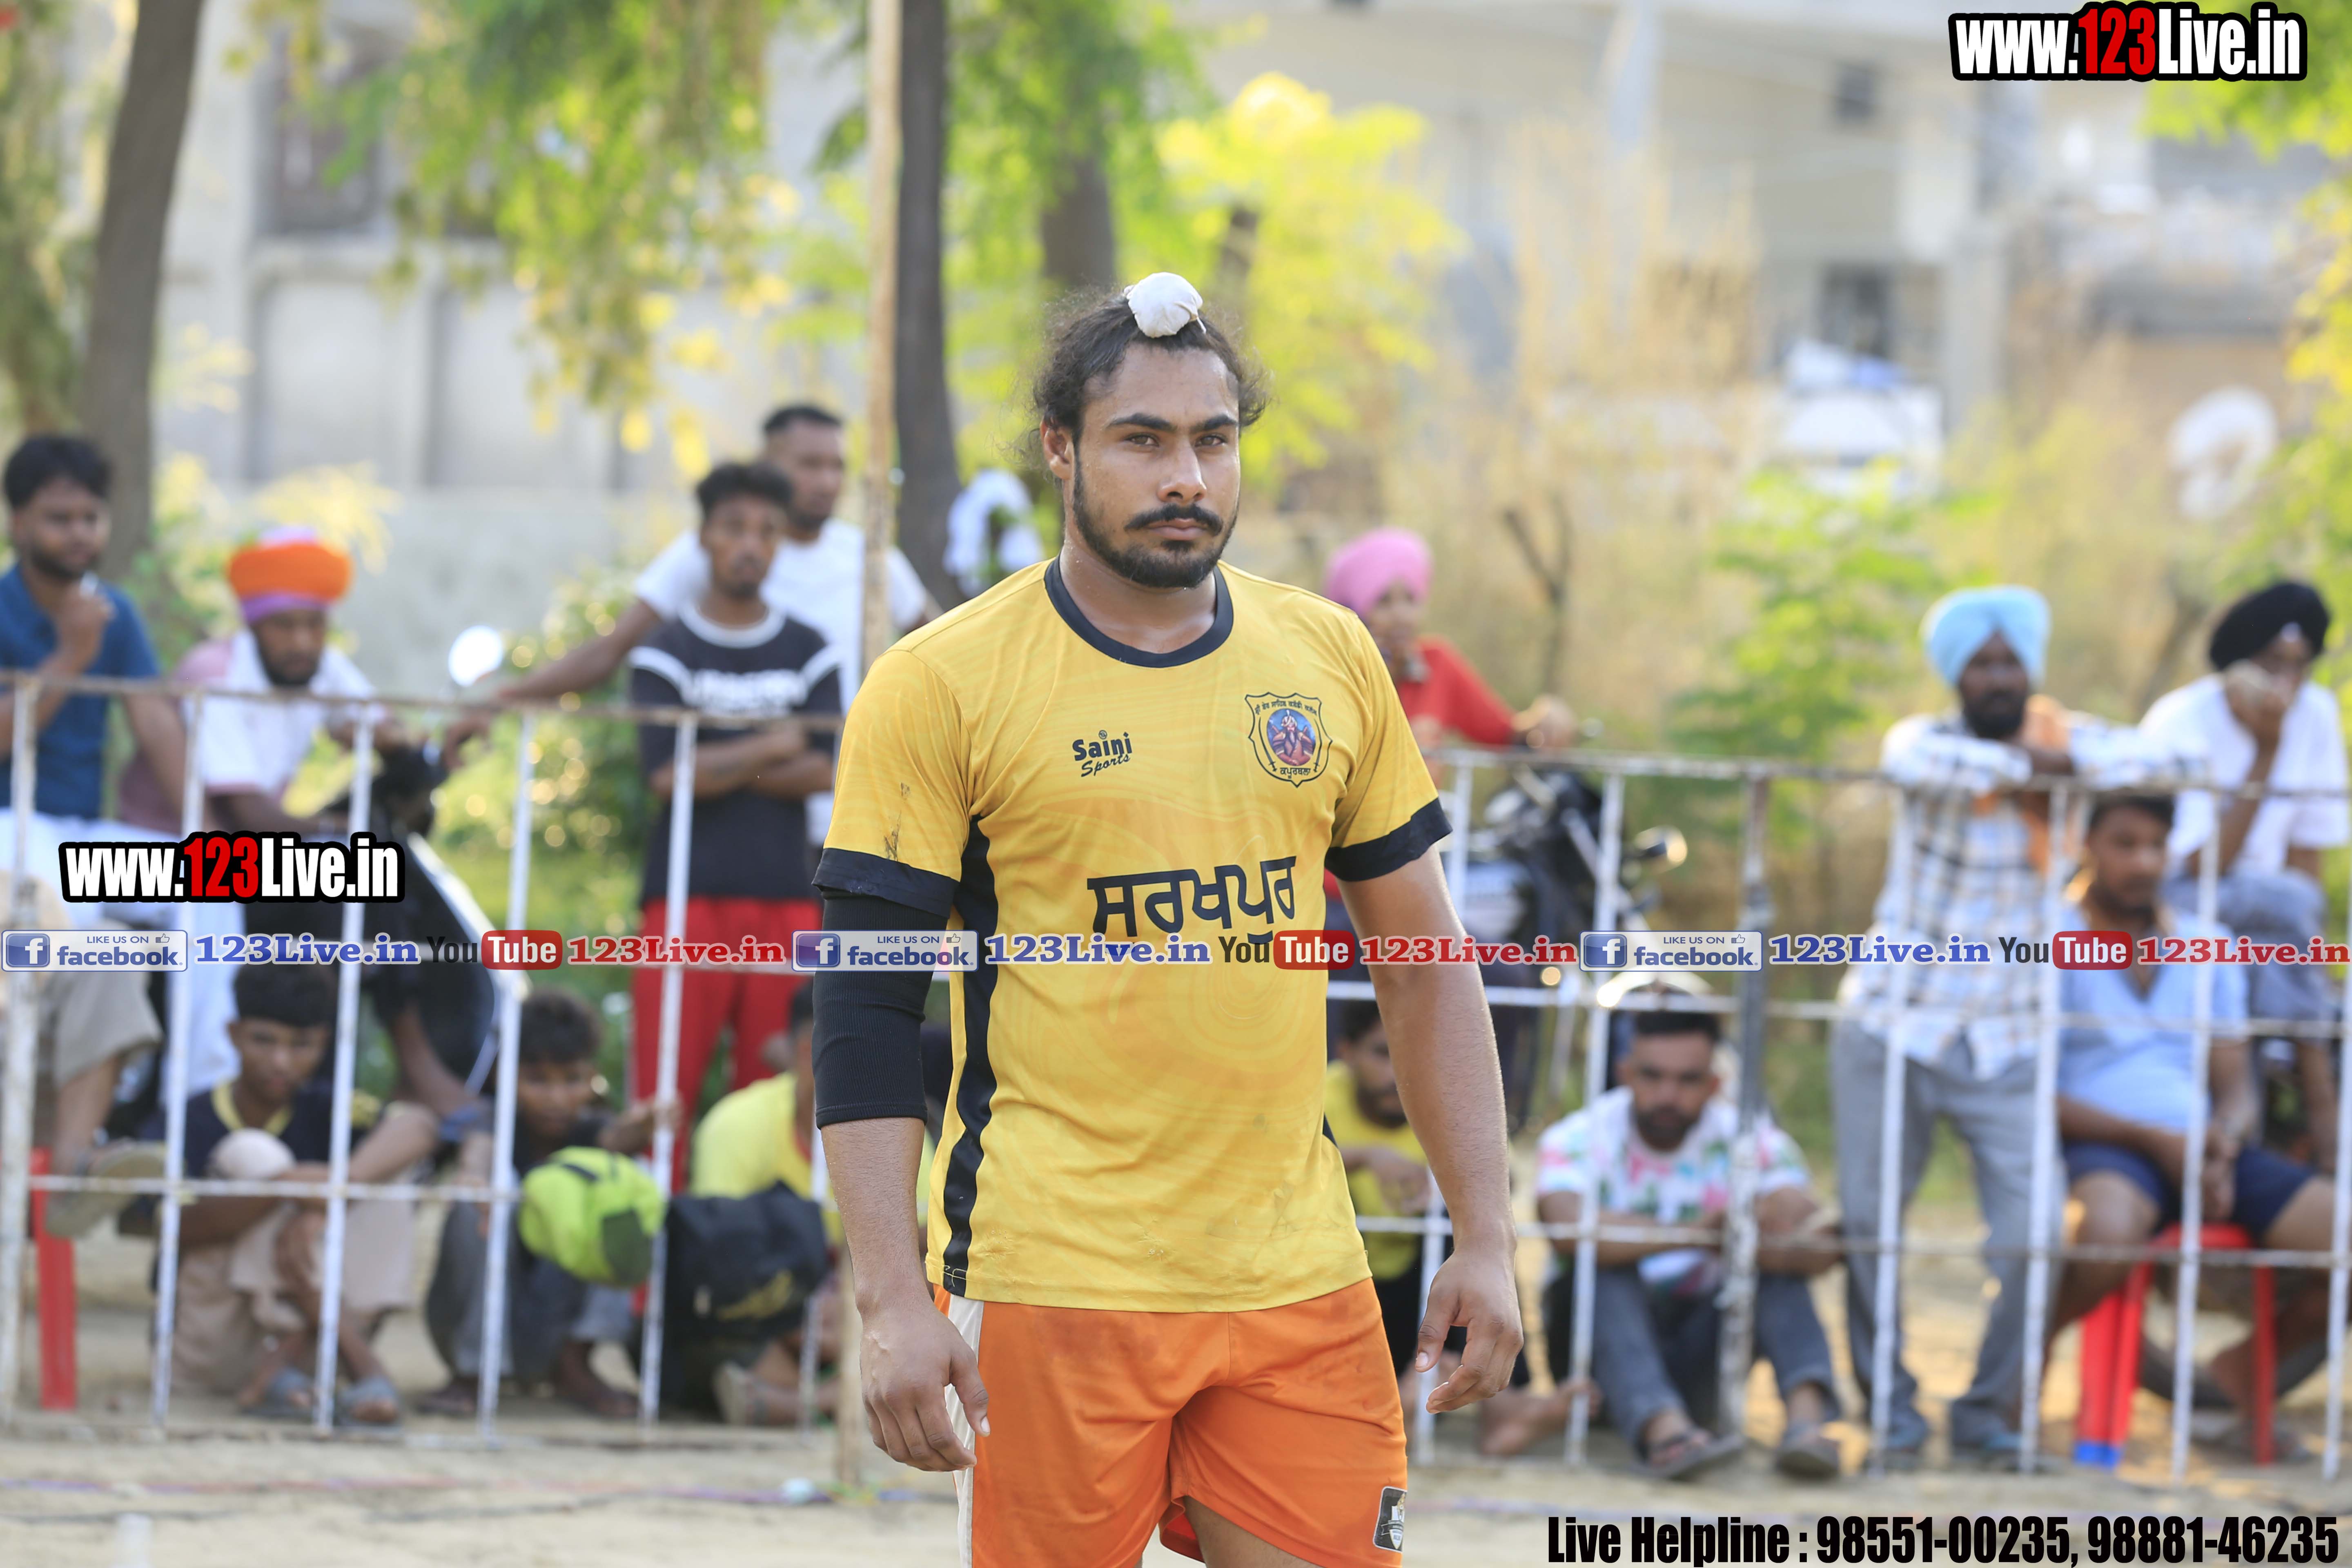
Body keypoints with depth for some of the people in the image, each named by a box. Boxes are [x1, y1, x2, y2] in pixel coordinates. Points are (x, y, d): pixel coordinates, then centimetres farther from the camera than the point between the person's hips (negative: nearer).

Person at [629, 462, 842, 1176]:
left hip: (786, 899, 2)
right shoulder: (666, 655, 6)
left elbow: (821, 770, 0)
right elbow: (668, 774, -8)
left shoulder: (810, 654, 13)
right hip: (689, 898, -2)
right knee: (665, 1094, -10)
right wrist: (773, 748, -2)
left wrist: (720, 764, -6)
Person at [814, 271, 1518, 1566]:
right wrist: (894, 1304, -13)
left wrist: (1483, 1237, 9)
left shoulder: (1328, 660, 10)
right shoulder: (941, 688, -3)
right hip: (1050, 1287, -4)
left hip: (1300, 1282, 4)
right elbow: (865, 1015, -5)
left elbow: (1424, 964, 16)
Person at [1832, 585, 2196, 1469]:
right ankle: (1891, 1408, 14)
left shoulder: (2066, 741, 4)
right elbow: (1914, 761, -31)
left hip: (2007, 1047, 1)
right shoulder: (1933, 740, -5)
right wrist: (2022, 765, -21)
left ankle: (1988, 1413, 7)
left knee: (2031, 1241, -10)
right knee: (1867, 1228, -2)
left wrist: (2066, 764, -18)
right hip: (1891, 1030, -1)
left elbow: (2162, 762, -12)